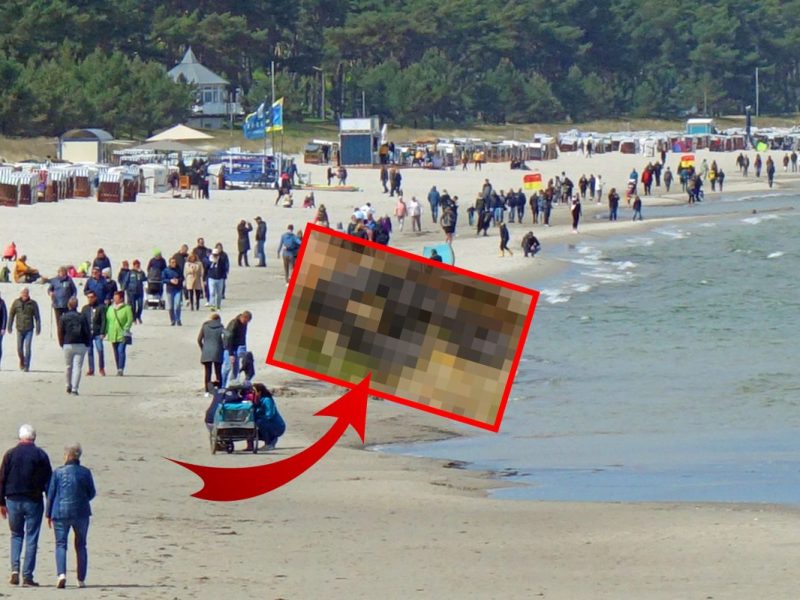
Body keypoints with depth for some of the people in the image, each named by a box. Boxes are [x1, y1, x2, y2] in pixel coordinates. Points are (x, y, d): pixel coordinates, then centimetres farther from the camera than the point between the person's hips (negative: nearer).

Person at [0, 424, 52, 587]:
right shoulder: (41, 455, -3)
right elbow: (48, 480, -2)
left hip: (13, 500, 2)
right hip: (34, 501, -2)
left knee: (16, 535, 17)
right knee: (31, 539, 3)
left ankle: (15, 570, 1)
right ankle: (27, 576, -1)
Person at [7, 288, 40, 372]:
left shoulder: (33, 303, -3)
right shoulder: (16, 303, 0)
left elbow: (37, 317, 0)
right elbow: (11, 315, 6)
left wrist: (38, 328, -5)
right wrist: (9, 327, 4)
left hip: (29, 329, -2)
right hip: (19, 329, 2)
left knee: (27, 348, -9)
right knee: (19, 348, 5)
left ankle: (26, 366, -3)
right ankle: (22, 361, 32)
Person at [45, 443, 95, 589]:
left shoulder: (58, 472, -4)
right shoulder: (85, 472, -1)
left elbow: (51, 494, -1)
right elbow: (92, 493, 5)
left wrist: (48, 514, 7)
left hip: (61, 512, -1)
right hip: (81, 513, 1)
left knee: (60, 544, 0)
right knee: (81, 546, 12)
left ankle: (61, 574, -21)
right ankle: (81, 579, 14)